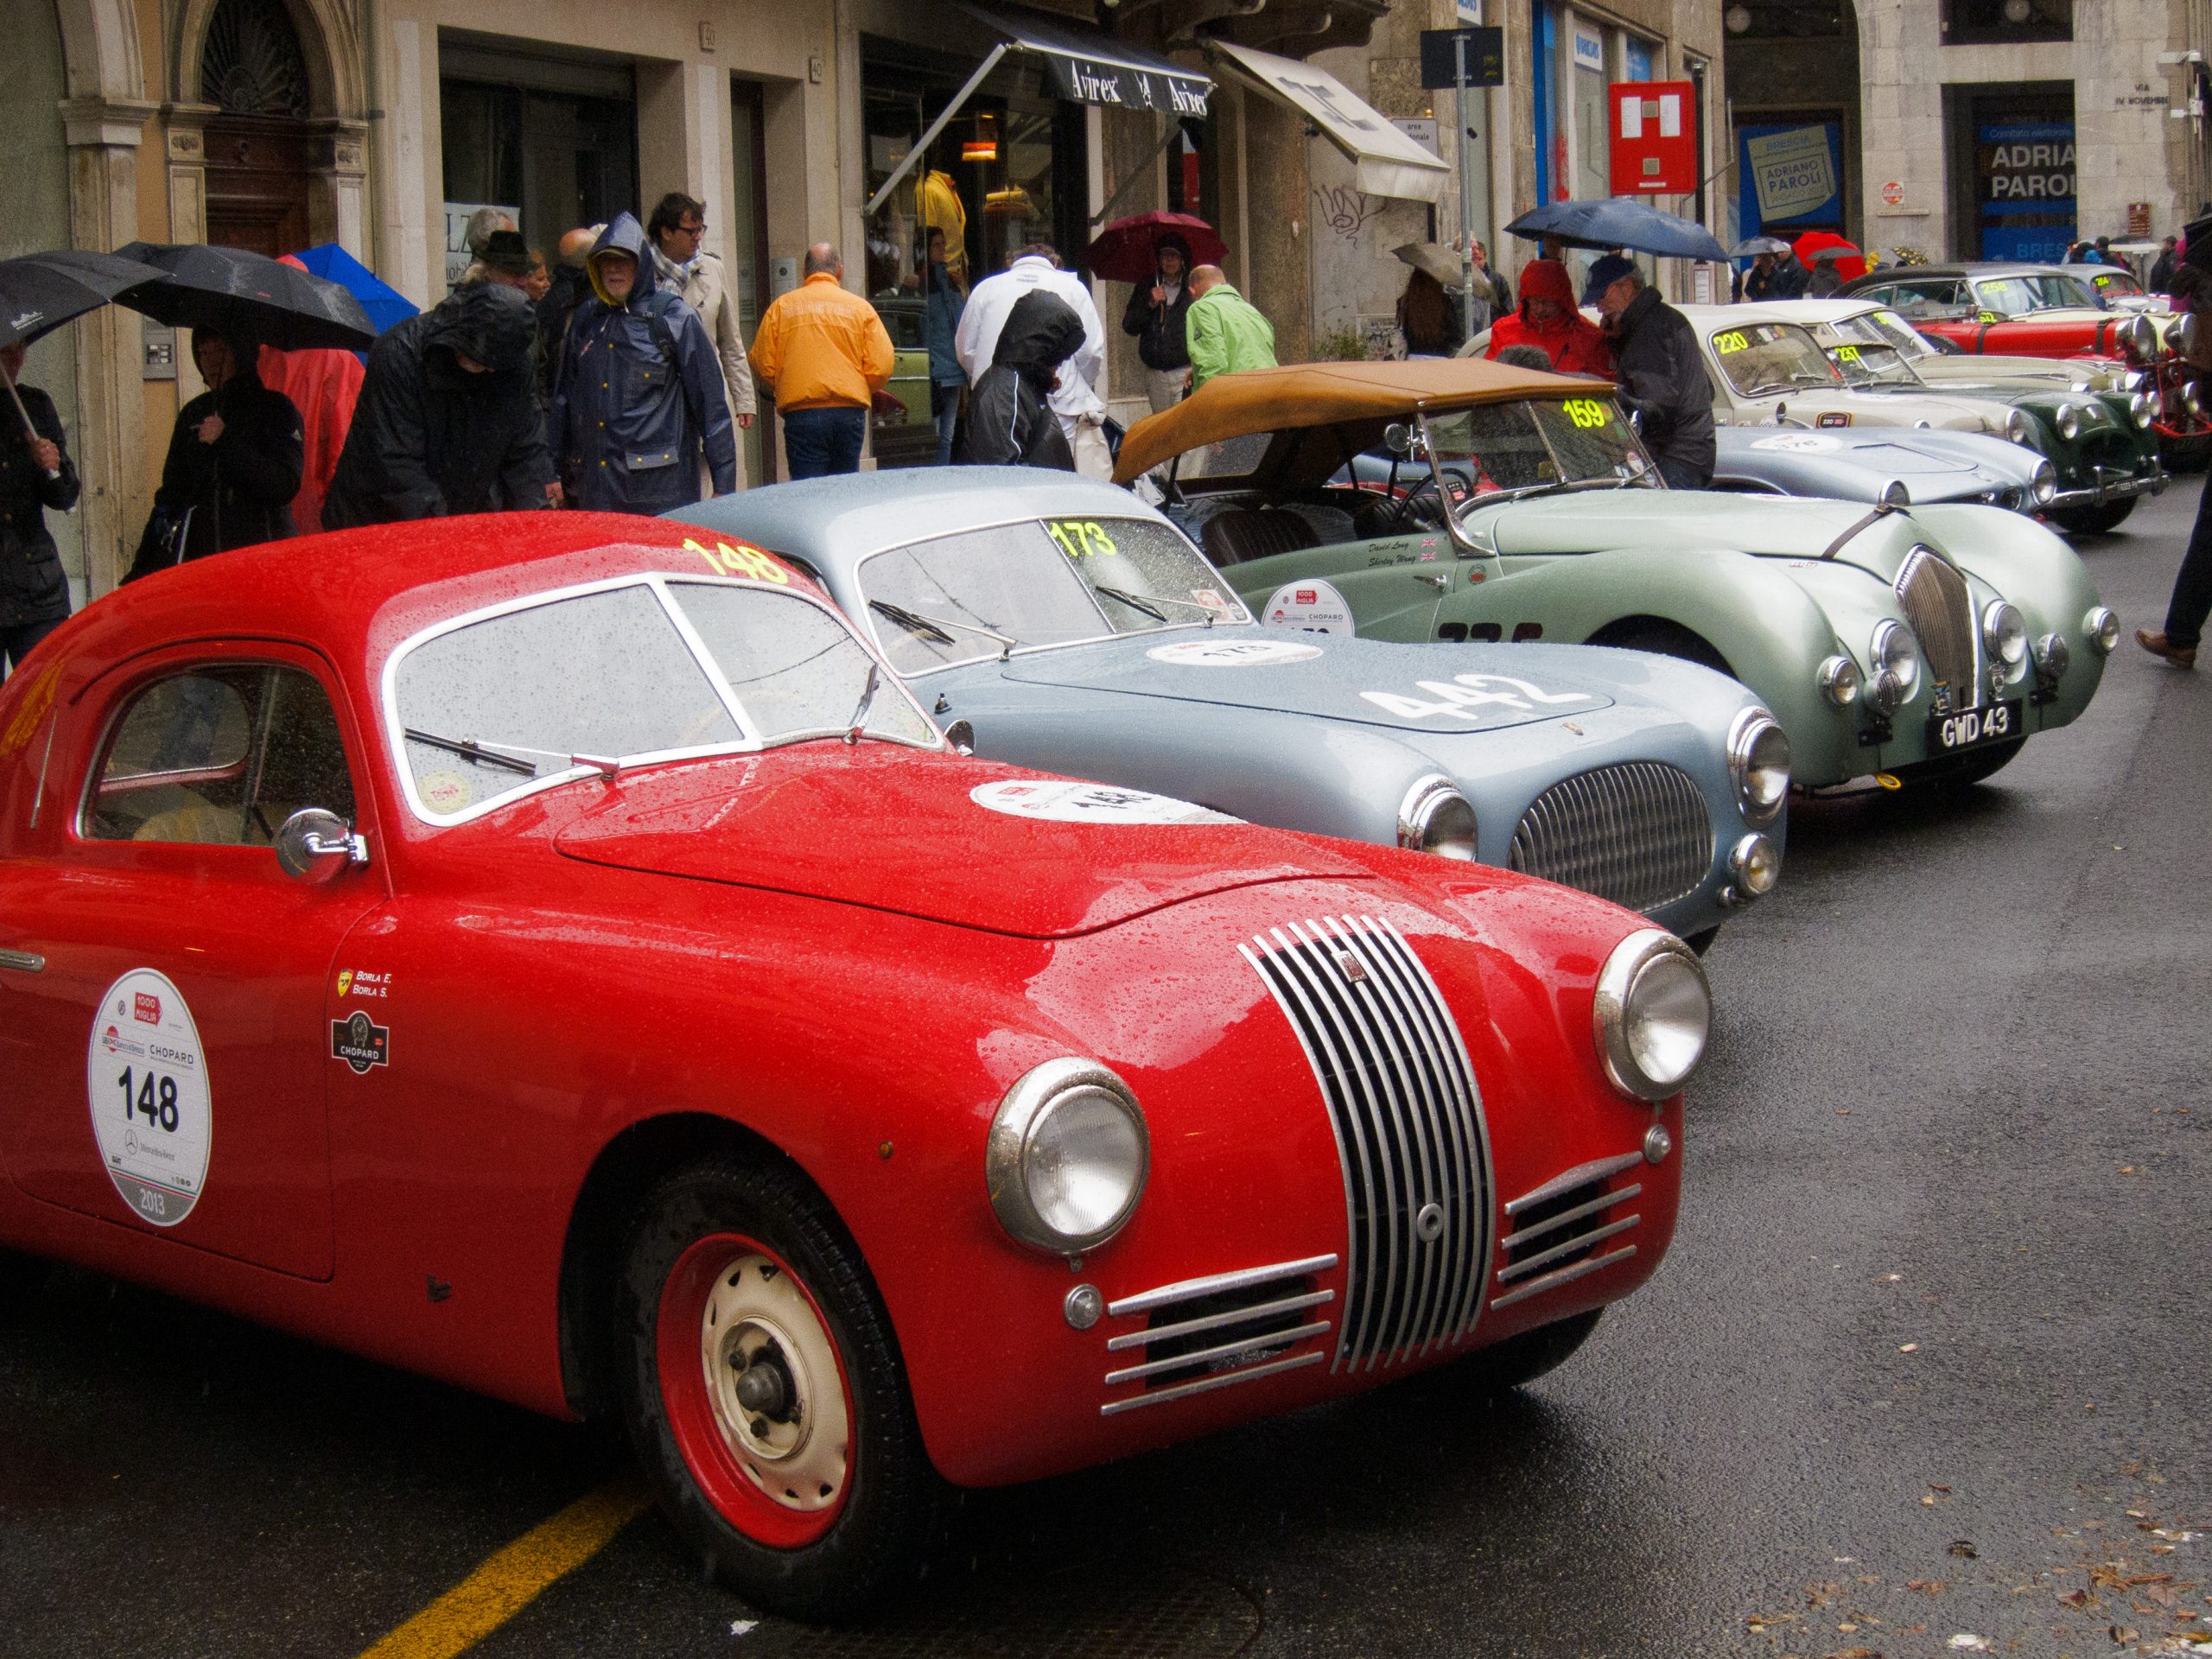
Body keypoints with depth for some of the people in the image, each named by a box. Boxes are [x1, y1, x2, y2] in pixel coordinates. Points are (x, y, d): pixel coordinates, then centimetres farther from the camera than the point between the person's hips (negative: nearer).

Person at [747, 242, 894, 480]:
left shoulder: (781, 307, 6)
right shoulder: (861, 308, 6)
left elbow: (762, 364, 5)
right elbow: (881, 367, 1)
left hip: (801, 413, -1)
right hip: (850, 413, 1)